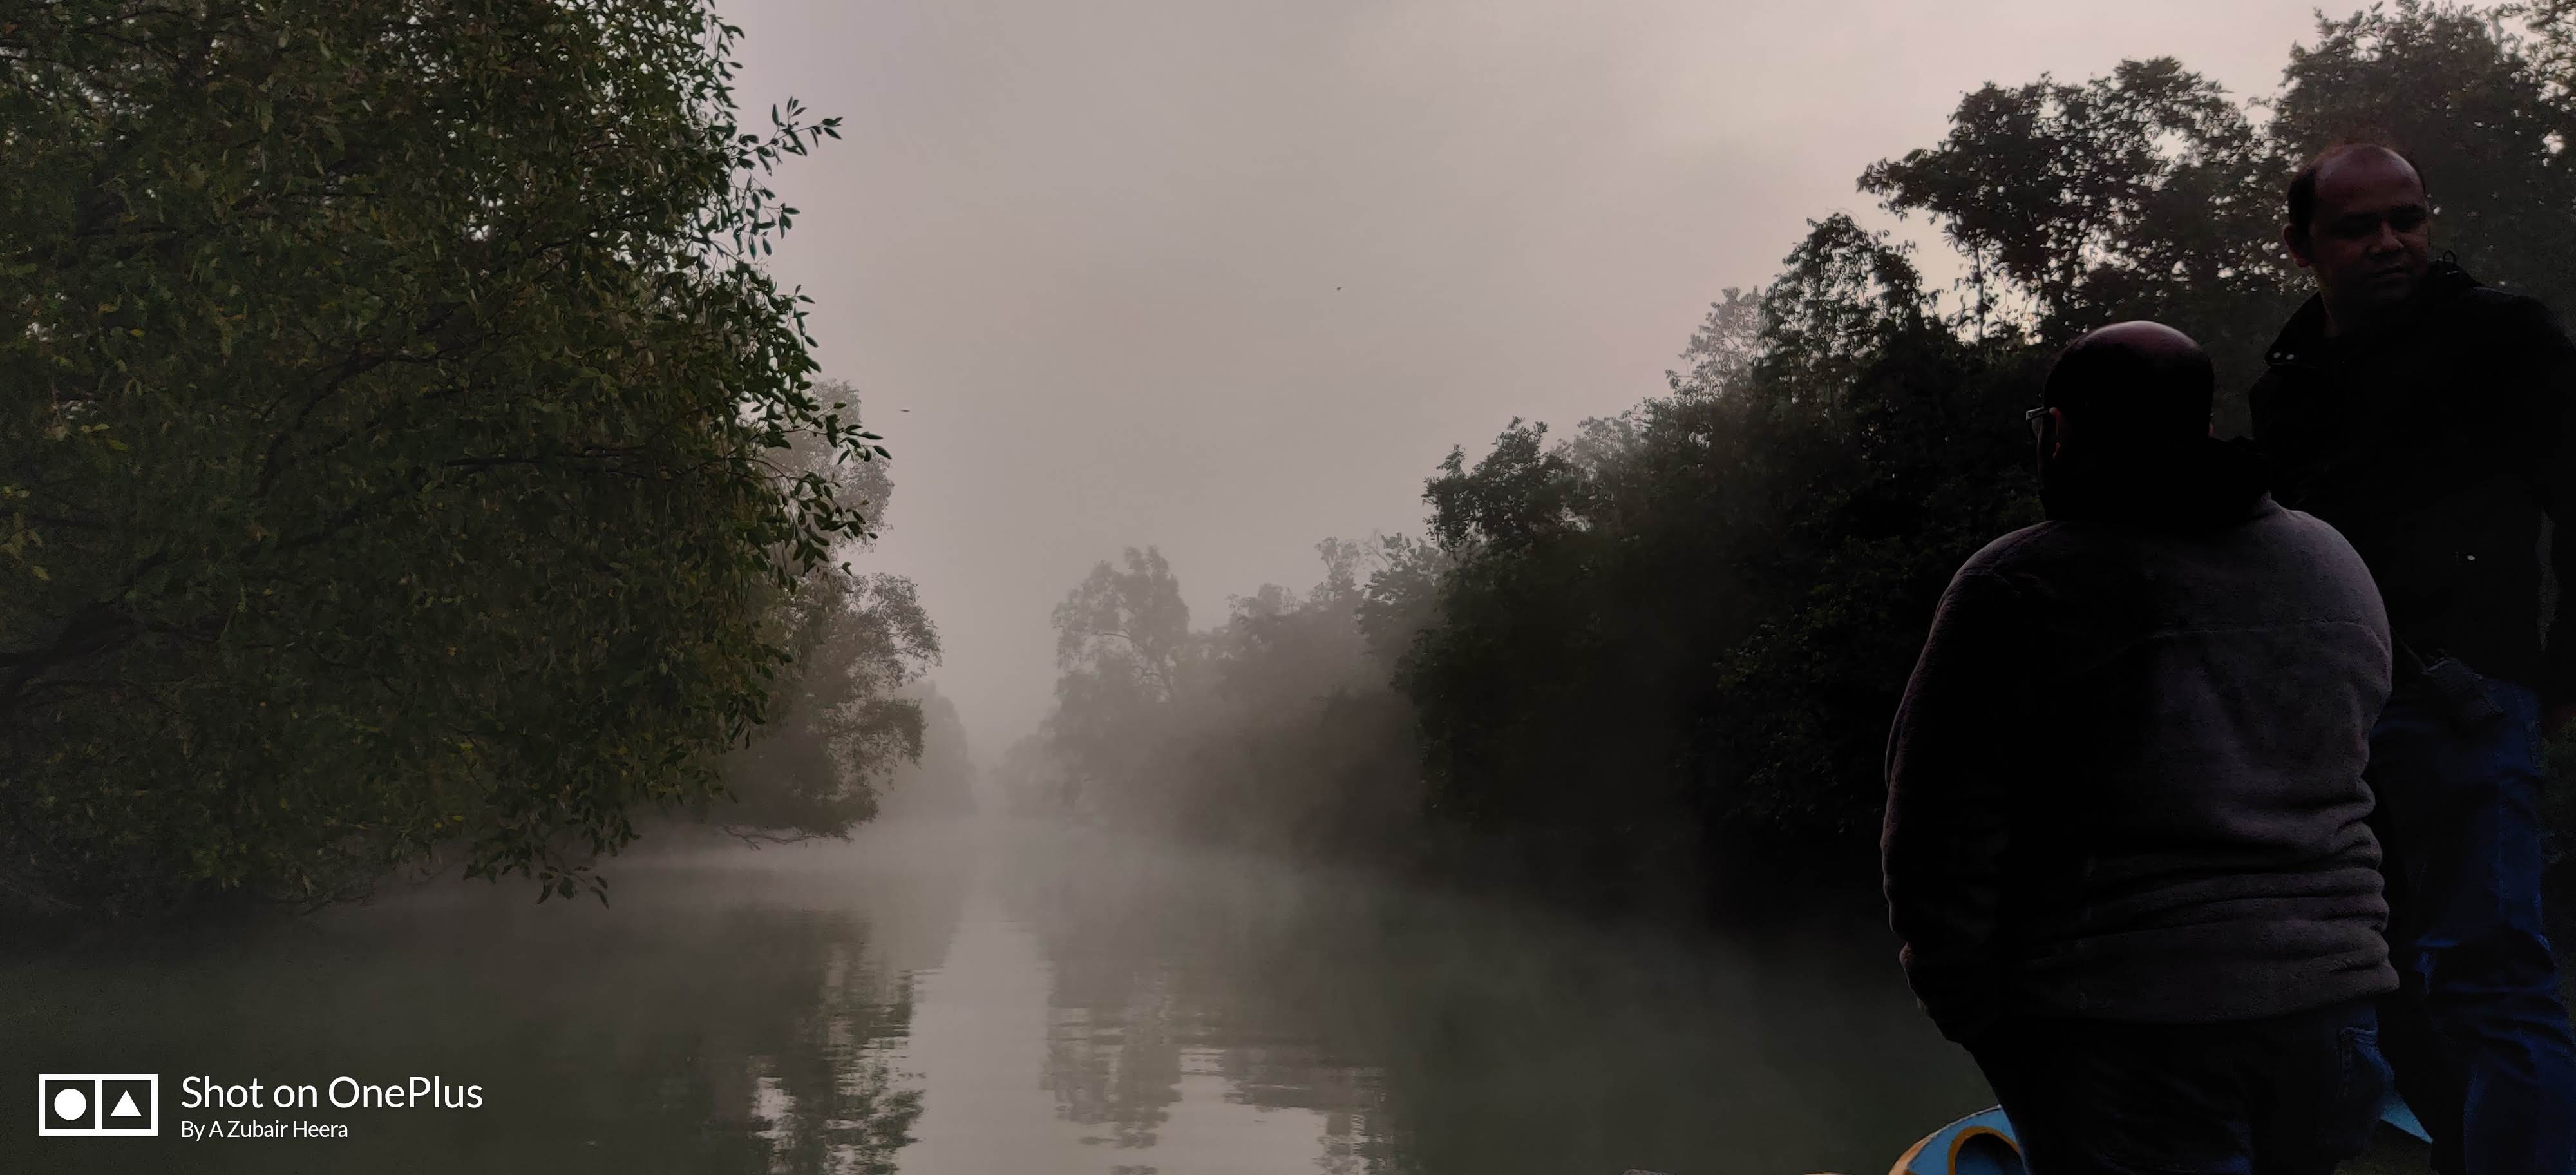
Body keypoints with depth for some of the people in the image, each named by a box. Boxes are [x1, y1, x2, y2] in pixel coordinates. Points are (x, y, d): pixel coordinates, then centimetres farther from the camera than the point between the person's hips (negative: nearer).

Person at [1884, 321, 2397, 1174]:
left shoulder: (2016, 586, -10)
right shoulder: (2339, 567, 10)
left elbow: (1937, 839, -12)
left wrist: (1971, 1013, -2)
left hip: (2121, 1034, -6)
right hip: (2330, 1007, 7)